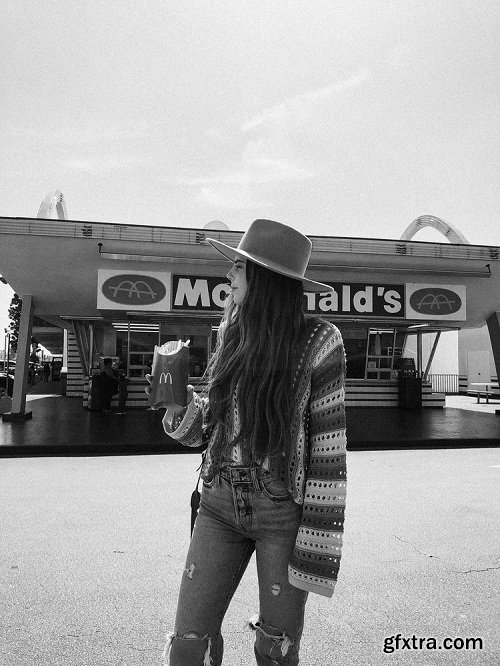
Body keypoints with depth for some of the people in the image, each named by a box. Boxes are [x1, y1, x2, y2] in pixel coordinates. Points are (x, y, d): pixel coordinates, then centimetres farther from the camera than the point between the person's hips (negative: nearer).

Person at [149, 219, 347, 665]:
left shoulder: (317, 340, -12)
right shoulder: (233, 333, 5)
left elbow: (329, 444, -11)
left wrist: (316, 545, -12)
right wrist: (181, 406, -5)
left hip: (284, 509, -4)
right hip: (221, 504, 5)